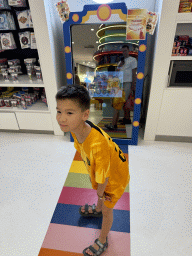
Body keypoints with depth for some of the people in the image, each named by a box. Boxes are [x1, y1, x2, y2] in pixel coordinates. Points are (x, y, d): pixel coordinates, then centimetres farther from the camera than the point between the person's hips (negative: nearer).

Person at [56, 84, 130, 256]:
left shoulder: (98, 145, -48)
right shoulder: (76, 128, -21)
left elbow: (104, 177, -30)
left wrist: (100, 193, -8)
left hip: (115, 177, -6)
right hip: (101, 172, 7)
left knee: (107, 210, 18)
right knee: (99, 193, 35)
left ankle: (102, 242, 49)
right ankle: (97, 209, 71)